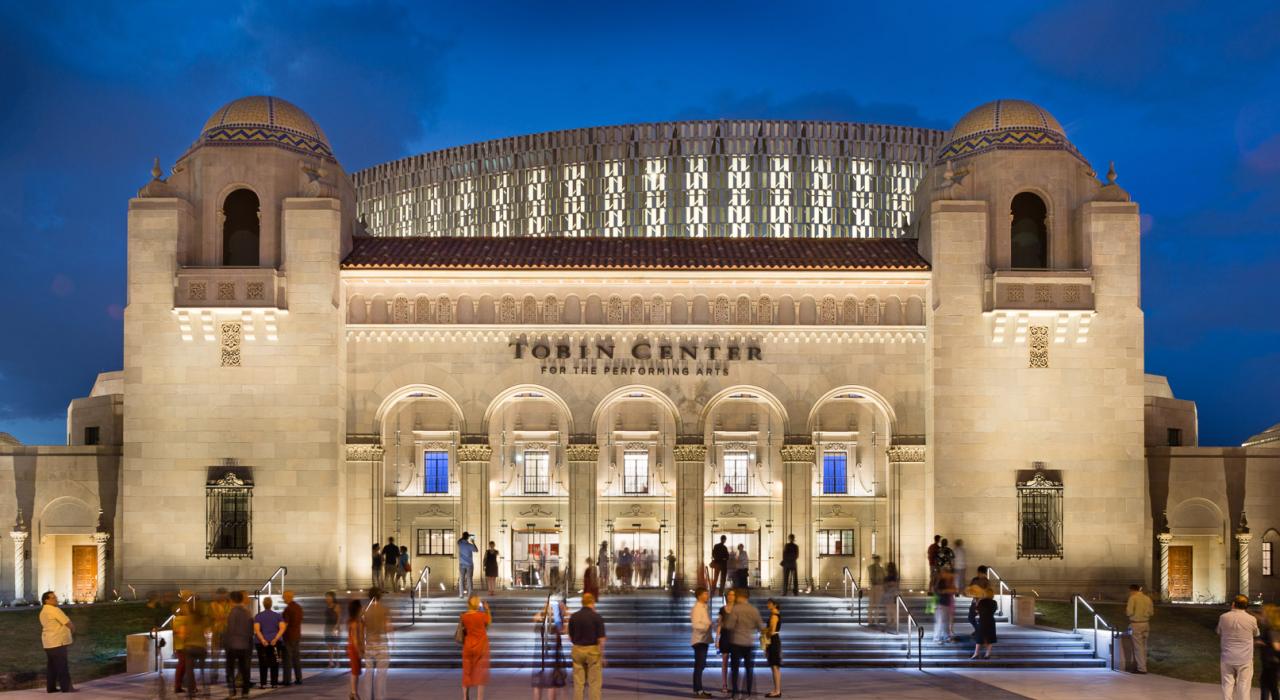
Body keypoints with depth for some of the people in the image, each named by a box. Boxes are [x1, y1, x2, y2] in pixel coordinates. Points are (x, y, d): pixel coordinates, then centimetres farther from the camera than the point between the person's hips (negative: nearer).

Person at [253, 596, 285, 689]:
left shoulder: (258, 616, 1)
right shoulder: (278, 616, 4)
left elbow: (256, 630, -13)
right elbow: (282, 628, -10)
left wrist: (263, 640, -19)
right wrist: (276, 638, -15)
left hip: (262, 643, -1)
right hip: (275, 643, 1)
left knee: (263, 664, 4)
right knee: (274, 664, 7)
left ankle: (263, 683, 0)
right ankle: (274, 683, 5)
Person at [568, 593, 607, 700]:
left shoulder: (573, 617, 1)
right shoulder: (597, 617, -11)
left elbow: (570, 637, 8)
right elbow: (601, 639, -13)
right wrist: (602, 656, -5)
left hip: (577, 650, 3)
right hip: (593, 651, -3)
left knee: (578, 682, 7)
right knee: (595, 683, 1)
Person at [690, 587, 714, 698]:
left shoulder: (705, 607, 15)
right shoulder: (697, 608, -14)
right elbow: (695, 624, -25)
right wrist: (707, 626, -31)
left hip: (704, 640, 10)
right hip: (699, 640, -10)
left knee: (701, 665, 14)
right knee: (699, 666, -10)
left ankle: (699, 689, 21)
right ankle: (697, 691, -10)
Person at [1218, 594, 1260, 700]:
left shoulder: (1224, 617, -5)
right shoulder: (1251, 619, -9)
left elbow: (1219, 633, 10)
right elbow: (1256, 634, 8)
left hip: (1228, 658, 1)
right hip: (1245, 659, -1)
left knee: (1227, 685, 10)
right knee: (1243, 687, 5)